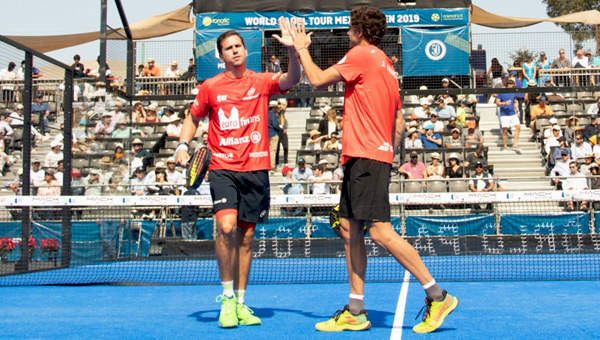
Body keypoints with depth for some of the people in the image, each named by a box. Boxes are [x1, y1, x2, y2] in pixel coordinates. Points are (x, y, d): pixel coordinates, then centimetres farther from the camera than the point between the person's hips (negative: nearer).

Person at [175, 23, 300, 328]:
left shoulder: (261, 81, 5)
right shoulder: (210, 87, 6)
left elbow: (291, 80, -12)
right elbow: (193, 117, 18)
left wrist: (291, 49, -29)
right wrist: (183, 146, 3)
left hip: (256, 169, 1)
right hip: (223, 168, -1)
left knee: (246, 236, 7)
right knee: (226, 227, -20)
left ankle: (240, 303, 19)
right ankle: (227, 299, -3)